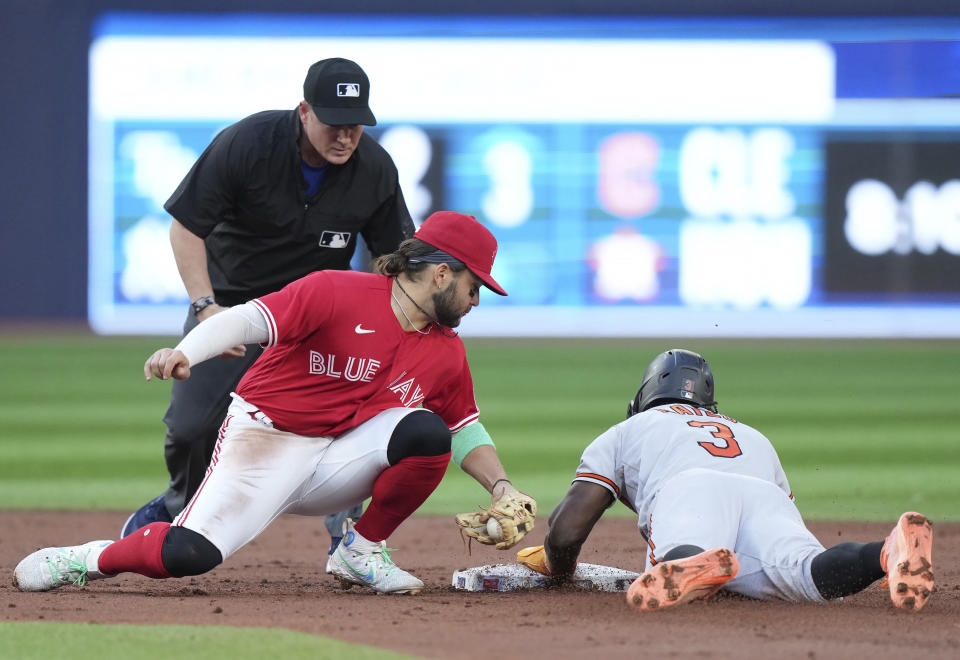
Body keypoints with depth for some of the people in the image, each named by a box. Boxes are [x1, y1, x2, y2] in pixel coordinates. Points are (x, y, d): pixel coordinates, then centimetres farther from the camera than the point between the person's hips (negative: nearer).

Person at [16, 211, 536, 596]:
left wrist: (499, 486, 1)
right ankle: (92, 559, 5)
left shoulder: (447, 353, 7)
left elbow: (465, 433, 18)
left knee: (425, 431, -22)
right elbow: (248, 319, -20)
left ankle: (362, 550, -1)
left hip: (339, 458, 5)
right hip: (265, 439, -5)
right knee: (191, 552, -26)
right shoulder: (337, 292, -13)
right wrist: (185, 352, -37)